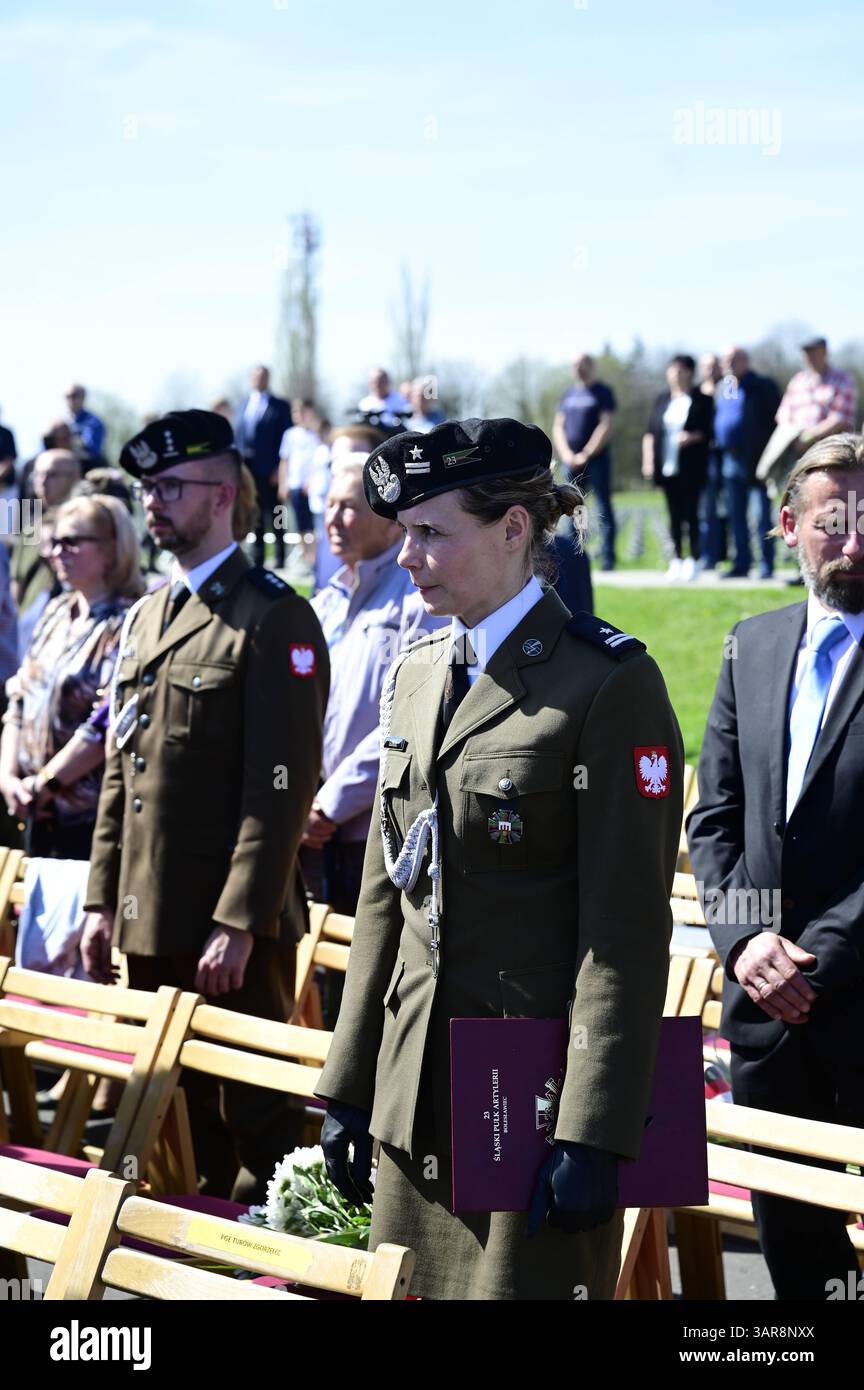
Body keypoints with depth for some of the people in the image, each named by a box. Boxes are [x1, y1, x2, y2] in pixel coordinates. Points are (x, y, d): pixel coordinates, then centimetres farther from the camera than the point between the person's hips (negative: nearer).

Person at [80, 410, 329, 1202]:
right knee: (183, 1114, 12)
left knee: (254, 1114, -2)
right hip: (149, 922, 7)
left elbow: (283, 784, -15)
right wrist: (103, 901, 14)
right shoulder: (147, 617, 16)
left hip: (233, 927, -7)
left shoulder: (275, 619, -9)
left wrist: (240, 923, -19)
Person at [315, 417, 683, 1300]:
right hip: (416, 1095, 7)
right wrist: (346, 1087, 12)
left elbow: (628, 928, -14)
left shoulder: (610, 685, -11)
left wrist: (593, 1135, -18)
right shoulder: (415, 673, 12)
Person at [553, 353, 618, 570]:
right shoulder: (568, 395, 15)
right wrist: (566, 454, -2)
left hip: (597, 459, -5)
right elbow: (558, 427, 14)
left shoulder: (602, 393, 0)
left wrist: (586, 454, -12)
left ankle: (608, 557, -6)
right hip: (572, 460, 5)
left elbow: (606, 426, -9)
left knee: (604, 508, -6)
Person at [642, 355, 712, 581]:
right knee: (674, 515, 7)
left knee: (691, 513, -4)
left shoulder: (701, 400, -1)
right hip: (667, 467, 4)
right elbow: (650, 432, 14)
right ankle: (676, 560, 12)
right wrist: (648, 459, 5)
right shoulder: (662, 400, 14)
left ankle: (693, 560, 3)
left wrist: (693, 437, -21)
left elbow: (708, 431, -3)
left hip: (691, 468, -4)